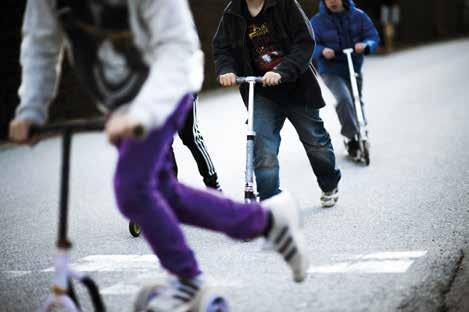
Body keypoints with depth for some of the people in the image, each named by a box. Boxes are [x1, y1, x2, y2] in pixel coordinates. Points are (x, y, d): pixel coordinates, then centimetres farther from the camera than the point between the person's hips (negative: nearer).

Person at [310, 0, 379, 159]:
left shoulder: (358, 15, -5)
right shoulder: (317, 21, -8)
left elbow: (373, 37, -4)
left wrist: (365, 45, -28)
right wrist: (322, 51, -31)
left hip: (354, 69, 3)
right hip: (331, 72, -3)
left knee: (357, 104, 16)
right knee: (343, 99, -28)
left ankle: (360, 134, 41)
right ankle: (352, 138, -18)